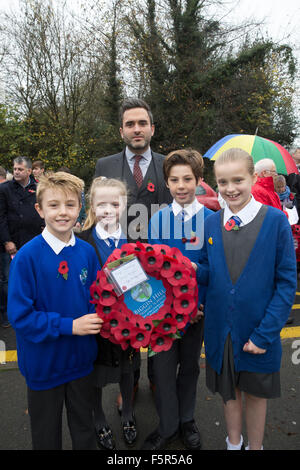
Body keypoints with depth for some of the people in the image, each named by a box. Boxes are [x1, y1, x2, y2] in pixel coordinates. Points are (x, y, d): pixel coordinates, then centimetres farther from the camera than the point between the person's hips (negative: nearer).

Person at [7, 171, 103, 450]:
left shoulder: (87, 252, -8)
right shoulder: (27, 257, -20)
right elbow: (19, 315, -19)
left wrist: (95, 318, -16)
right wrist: (69, 326, -23)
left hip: (81, 357, 3)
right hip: (44, 361, -3)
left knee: (84, 429, 26)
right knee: (47, 436, 23)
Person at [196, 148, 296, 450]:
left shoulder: (275, 220, -12)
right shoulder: (211, 223, -2)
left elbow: (286, 283, -11)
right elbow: (209, 275, 3)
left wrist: (265, 333, -16)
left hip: (258, 332, -2)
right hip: (220, 330, 3)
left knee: (256, 392, 19)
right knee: (229, 390, 22)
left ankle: (255, 446, 45)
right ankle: (233, 443, 48)